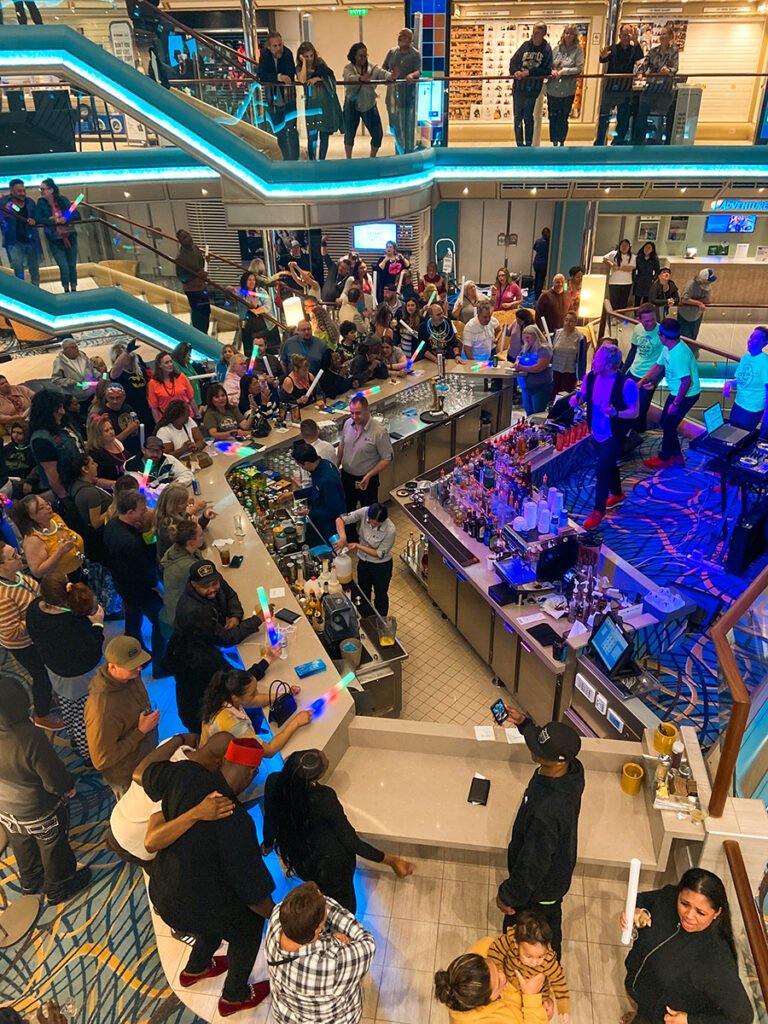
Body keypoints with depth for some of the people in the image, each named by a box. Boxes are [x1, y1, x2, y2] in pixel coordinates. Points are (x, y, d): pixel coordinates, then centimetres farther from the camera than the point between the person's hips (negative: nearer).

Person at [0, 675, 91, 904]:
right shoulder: (31, 738, -40)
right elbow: (56, 782, -28)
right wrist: (69, 787, -6)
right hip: (39, 813, -5)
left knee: (22, 847, 33)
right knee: (53, 850, 25)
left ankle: (29, 883, 59)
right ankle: (57, 890, 49)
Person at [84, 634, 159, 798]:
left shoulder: (129, 675, -16)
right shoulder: (102, 709, -39)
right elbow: (101, 760, -30)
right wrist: (140, 731, -30)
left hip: (147, 757, 6)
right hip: (128, 778, -6)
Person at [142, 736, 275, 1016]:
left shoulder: (184, 773, -23)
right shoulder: (236, 822, -35)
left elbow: (144, 773, -2)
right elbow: (252, 889, -23)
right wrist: (276, 915, -6)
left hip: (163, 893, 6)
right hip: (194, 907, -6)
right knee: (249, 926, 25)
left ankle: (195, 969, 60)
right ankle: (234, 997, 46)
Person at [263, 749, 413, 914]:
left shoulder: (273, 782, -26)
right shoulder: (324, 799, -38)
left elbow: (270, 822, -6)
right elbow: (351, 842, -27)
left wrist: (267, 844, 15)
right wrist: (391, 860, -19)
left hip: (297, 861, 4)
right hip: (332, 863, -4)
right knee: (343, 908, 28)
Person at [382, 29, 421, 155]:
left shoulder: (415, 54, -2)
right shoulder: (392, 52, 10)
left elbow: (418, 71, -14)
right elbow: (383, 68, 11)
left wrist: (412, 75, -37)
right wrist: (389, 74, -11)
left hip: (407, 92, -4)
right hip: (393, 91, 4)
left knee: (408, 123, -2)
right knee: (394, 122, 9)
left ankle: (408, 152, 7)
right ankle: (399, 151, 23)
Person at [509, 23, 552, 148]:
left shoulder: (546, 49, -5)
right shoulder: (526, 45, 2)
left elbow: (546, 71, -11)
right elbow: (513, 61, 3)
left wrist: (529, 72, -20)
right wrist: (515, 71, -19)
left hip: (532, 90, -3)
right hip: (518, 88, 3)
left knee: (528, 119, 5)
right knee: (518, 118, 8)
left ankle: (528, 145, 16)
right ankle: (520, 145, 18)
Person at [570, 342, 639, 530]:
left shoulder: (626, 384, -25)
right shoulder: (590, 377, -10)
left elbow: (635, 412, -18)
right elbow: (583, 396, 6)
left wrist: (616, 413, -37)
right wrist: (576, 399, -18)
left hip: (614, 436, -6)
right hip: (597, 433, 6)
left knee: (602, 469, -12)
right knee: (609, 465, 24)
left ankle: (599, 510, 4)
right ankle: (617, 494, 50)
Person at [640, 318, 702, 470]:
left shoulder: (679, 354, -32)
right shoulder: (668, 347, -2)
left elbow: (686, 381, -31)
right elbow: (658, 366, 12)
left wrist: (675, 404, -24)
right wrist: (641, 381, 9)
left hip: (686, 395, -9)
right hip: (676, 392, 9)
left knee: (668, 425, 5)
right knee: (665, 422, 17)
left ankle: (664, 458, 24)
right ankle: (676, 456, 30)